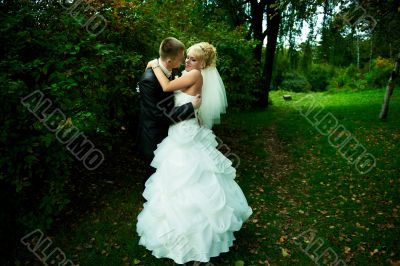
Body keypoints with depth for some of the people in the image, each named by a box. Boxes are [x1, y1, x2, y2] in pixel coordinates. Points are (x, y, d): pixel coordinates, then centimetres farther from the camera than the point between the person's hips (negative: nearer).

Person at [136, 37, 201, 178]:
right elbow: (161, 114, -27)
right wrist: (191, 106, -23)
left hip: (167, 134, 7)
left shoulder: (169, 71, -4)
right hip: (154, 141, -7)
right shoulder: (149, 80, -28)